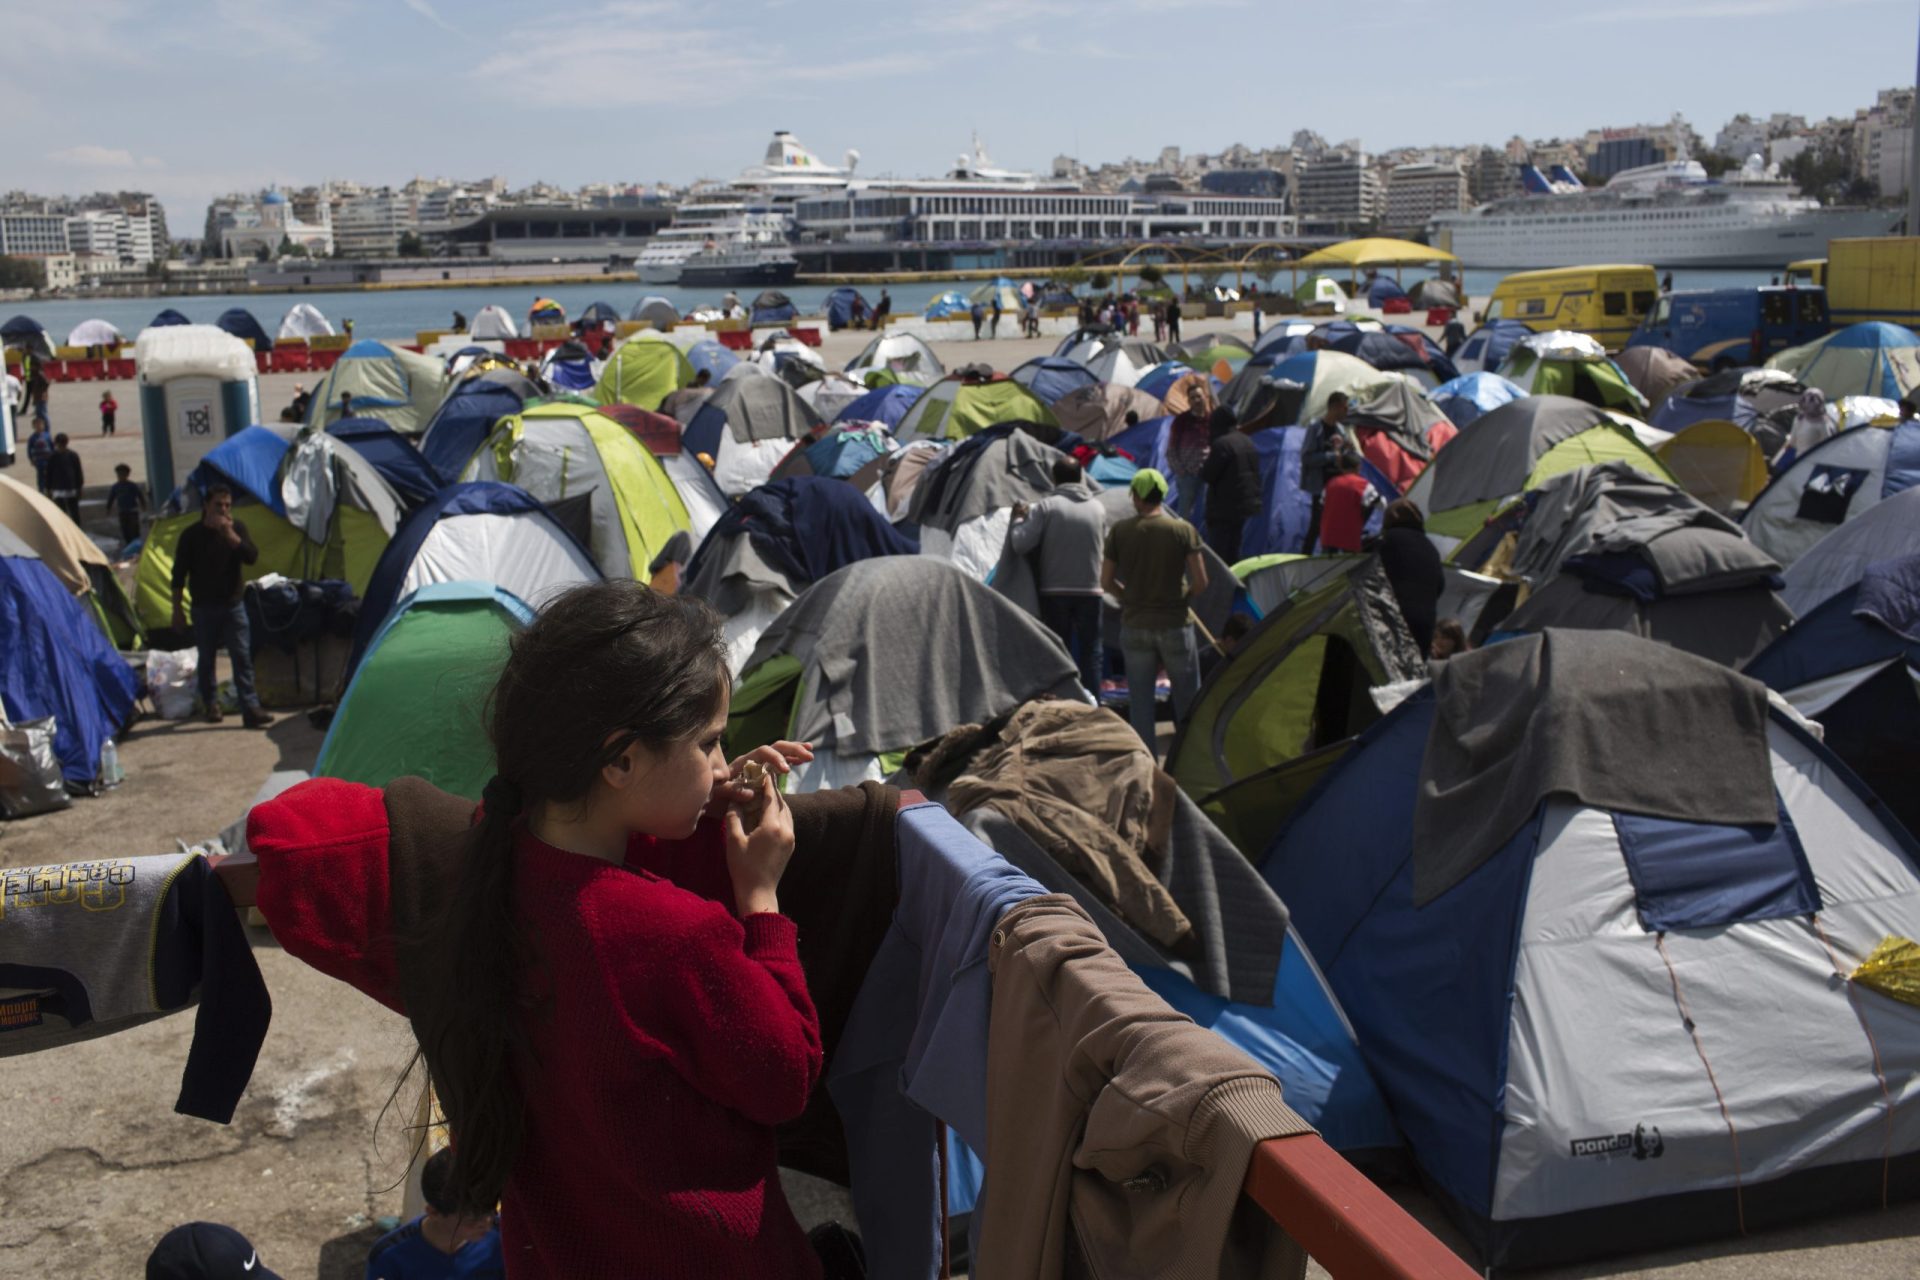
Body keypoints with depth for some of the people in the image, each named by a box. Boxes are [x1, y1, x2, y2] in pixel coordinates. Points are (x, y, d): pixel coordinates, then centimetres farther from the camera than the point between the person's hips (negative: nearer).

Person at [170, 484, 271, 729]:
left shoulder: (237, 528, 1)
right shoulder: (191, 535, -5)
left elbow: (252, 557, -15)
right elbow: (179, 574, -1)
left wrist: (229, 533, -24)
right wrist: (177, 609, -2)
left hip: (233, 605, 1)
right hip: (204, 607, -1)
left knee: (242, 657, -7)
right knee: (206, 658, 8)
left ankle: (250, 708, -10)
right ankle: (211, 704, 24)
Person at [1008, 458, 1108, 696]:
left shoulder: (1046, 506, -6)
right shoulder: (1098, 508, 6)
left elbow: (1021, 544, -12)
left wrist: (1019, 519, 7)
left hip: (1054, 592, -2)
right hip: (1090, 591, 2)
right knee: (1090, 654, 8)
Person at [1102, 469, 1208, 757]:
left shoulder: (1119, 531, -3)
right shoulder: (1183, 530, -6)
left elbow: (1106, 582, 1)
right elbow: (1200, 582, -7)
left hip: (1135, 626, 1)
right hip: (1175, 625, -1)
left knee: (1140, 701, 9)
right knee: (1188, 700, 11)